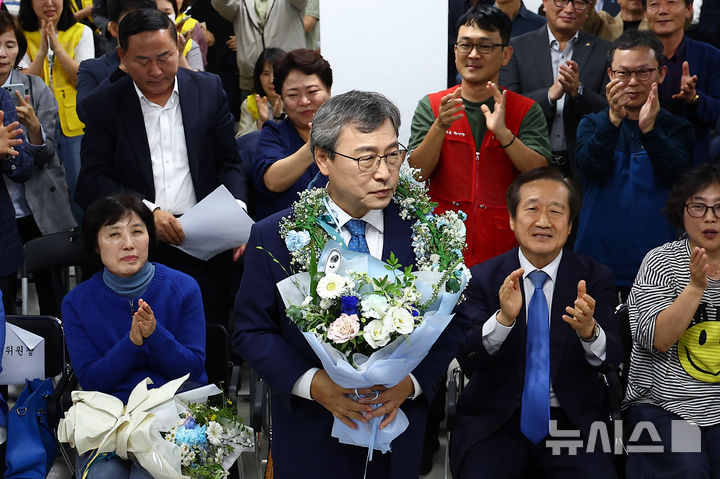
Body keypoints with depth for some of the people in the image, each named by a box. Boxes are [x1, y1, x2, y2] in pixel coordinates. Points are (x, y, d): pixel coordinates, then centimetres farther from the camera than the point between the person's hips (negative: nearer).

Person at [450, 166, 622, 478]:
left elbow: (612, 359, -7)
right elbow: (467, 361, -8)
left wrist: (589, 330, -29)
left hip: (573, 421, 1)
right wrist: (503, 318, -26)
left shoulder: (594, 278, 4)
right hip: (496, 424, 0)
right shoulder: (482, 277, 2)